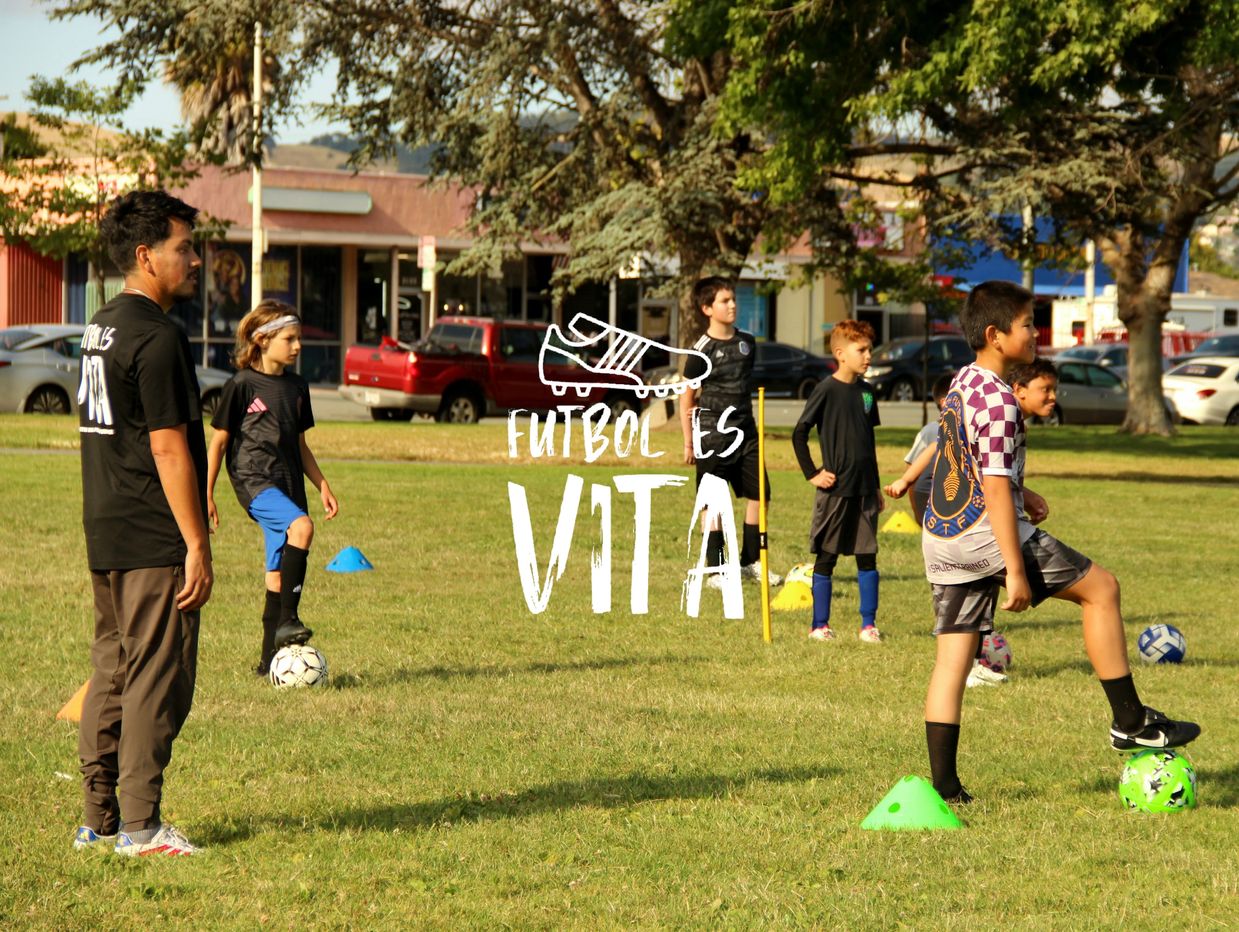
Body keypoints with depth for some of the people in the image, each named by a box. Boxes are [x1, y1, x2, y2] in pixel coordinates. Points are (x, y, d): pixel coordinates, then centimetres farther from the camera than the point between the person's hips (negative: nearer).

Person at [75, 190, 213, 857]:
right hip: (154, 539, -9)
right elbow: (169, 450, -19)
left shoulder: (101, 327, 14)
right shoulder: (157, 338, -16)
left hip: (105, 534, 9)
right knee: (157, 678, -4)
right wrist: (197, 546, -17)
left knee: (112, 671, 12)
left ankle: (99, 819, 16)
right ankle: (140, 825, -3)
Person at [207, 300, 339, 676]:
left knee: (279, 572, 5)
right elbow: (219, 441, -1)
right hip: (253, 480, -7)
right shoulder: (242, 385, -5)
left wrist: (323, 486, 17)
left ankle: (270, 659, 12)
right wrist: (206, 495, -4)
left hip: (288, 484, 7)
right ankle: (287, 620, -30)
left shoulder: (296, 387, 14)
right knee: (301, 526, -32)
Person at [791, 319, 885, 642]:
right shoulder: (827, 390, -9)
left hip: (864, 488, 5)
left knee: (867, 557, 6)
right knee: (826, 557, 3)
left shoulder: (867, 391, 9)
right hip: (835, 489, -5)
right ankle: (820, 625, 9)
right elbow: (799, 434, -8)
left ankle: (869, 624, 12)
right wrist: (812, 474, -10)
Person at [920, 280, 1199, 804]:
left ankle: (943, 783, 6)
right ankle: (1129, 720, 6)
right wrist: (1016, 571, -21)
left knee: (953, 658, 8)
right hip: (985, 534, -9)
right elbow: (995, 490, -21)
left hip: (940, 539, 9)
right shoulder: (998, 399, -17)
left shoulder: (962, 383, 12)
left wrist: (1019, 491, 39)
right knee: (1100, 588, 4)